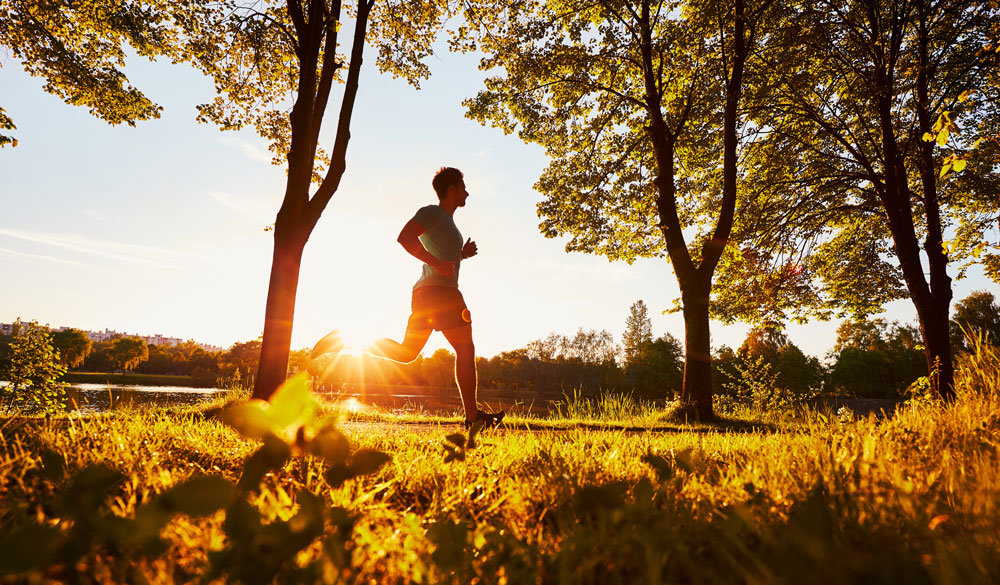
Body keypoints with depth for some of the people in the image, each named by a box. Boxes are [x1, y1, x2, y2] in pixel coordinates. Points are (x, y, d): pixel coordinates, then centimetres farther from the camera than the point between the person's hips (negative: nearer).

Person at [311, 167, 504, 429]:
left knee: (405, 353, 11)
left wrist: (462, 254, 20)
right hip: (440, 290, -10)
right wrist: (437, 262, -23)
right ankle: (473, 414, -3)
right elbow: (405, 237, -18)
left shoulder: (445, 221, 27)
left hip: (424, 292, 10)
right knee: (465, 350, -4)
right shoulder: (433, 212, -2)